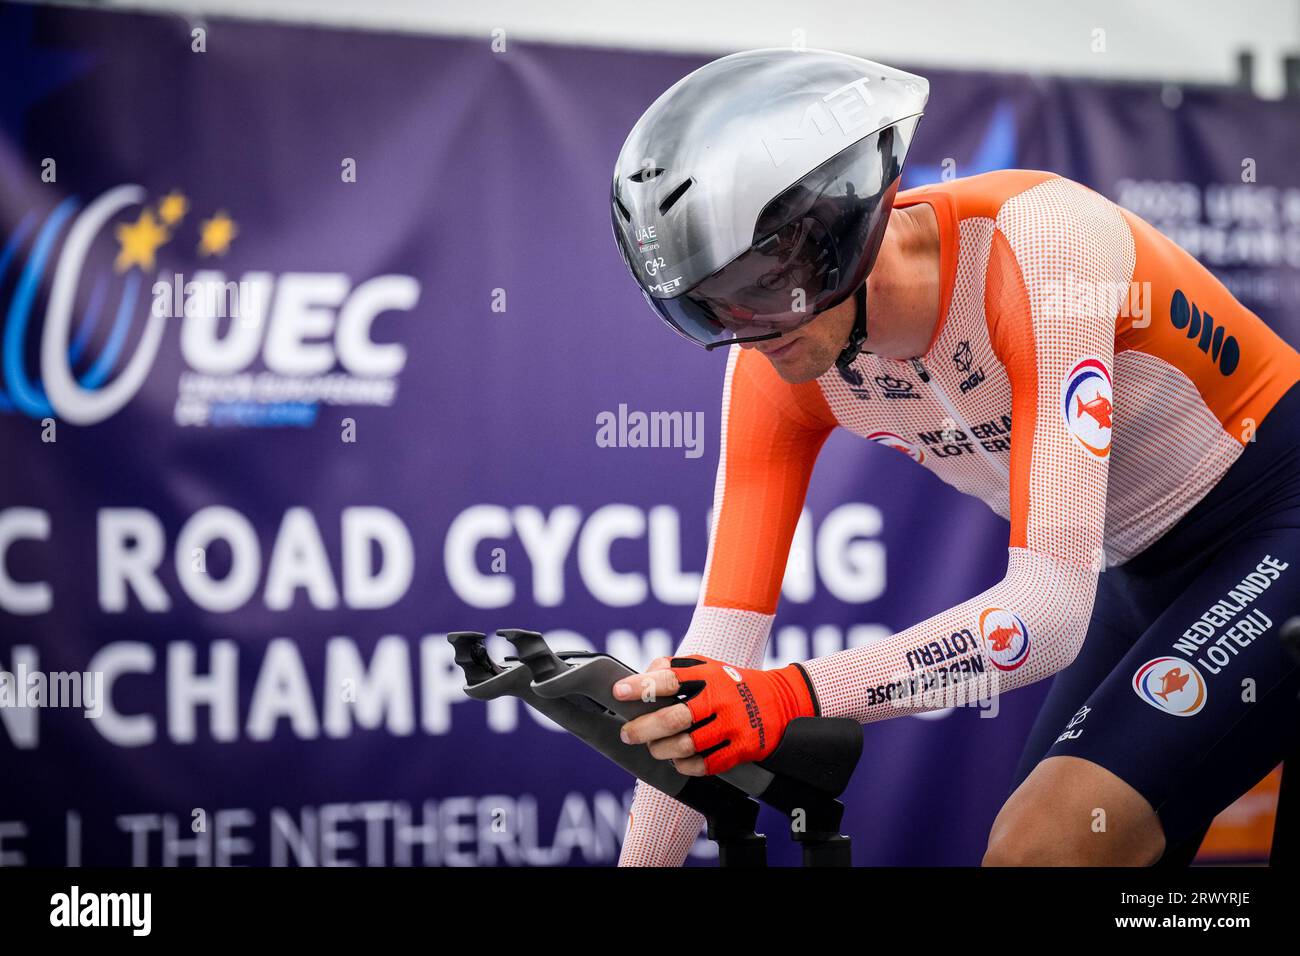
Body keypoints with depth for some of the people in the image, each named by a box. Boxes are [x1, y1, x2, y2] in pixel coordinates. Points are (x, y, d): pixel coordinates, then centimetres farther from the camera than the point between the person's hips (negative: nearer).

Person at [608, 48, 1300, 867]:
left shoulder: (1034, 244, -30)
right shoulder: (780, 368, -11)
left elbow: (1053, 607, -37)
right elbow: (707, 682, -11)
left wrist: (795, 699, -48)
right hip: (1147, 575, 7)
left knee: (1044, 847, -24)